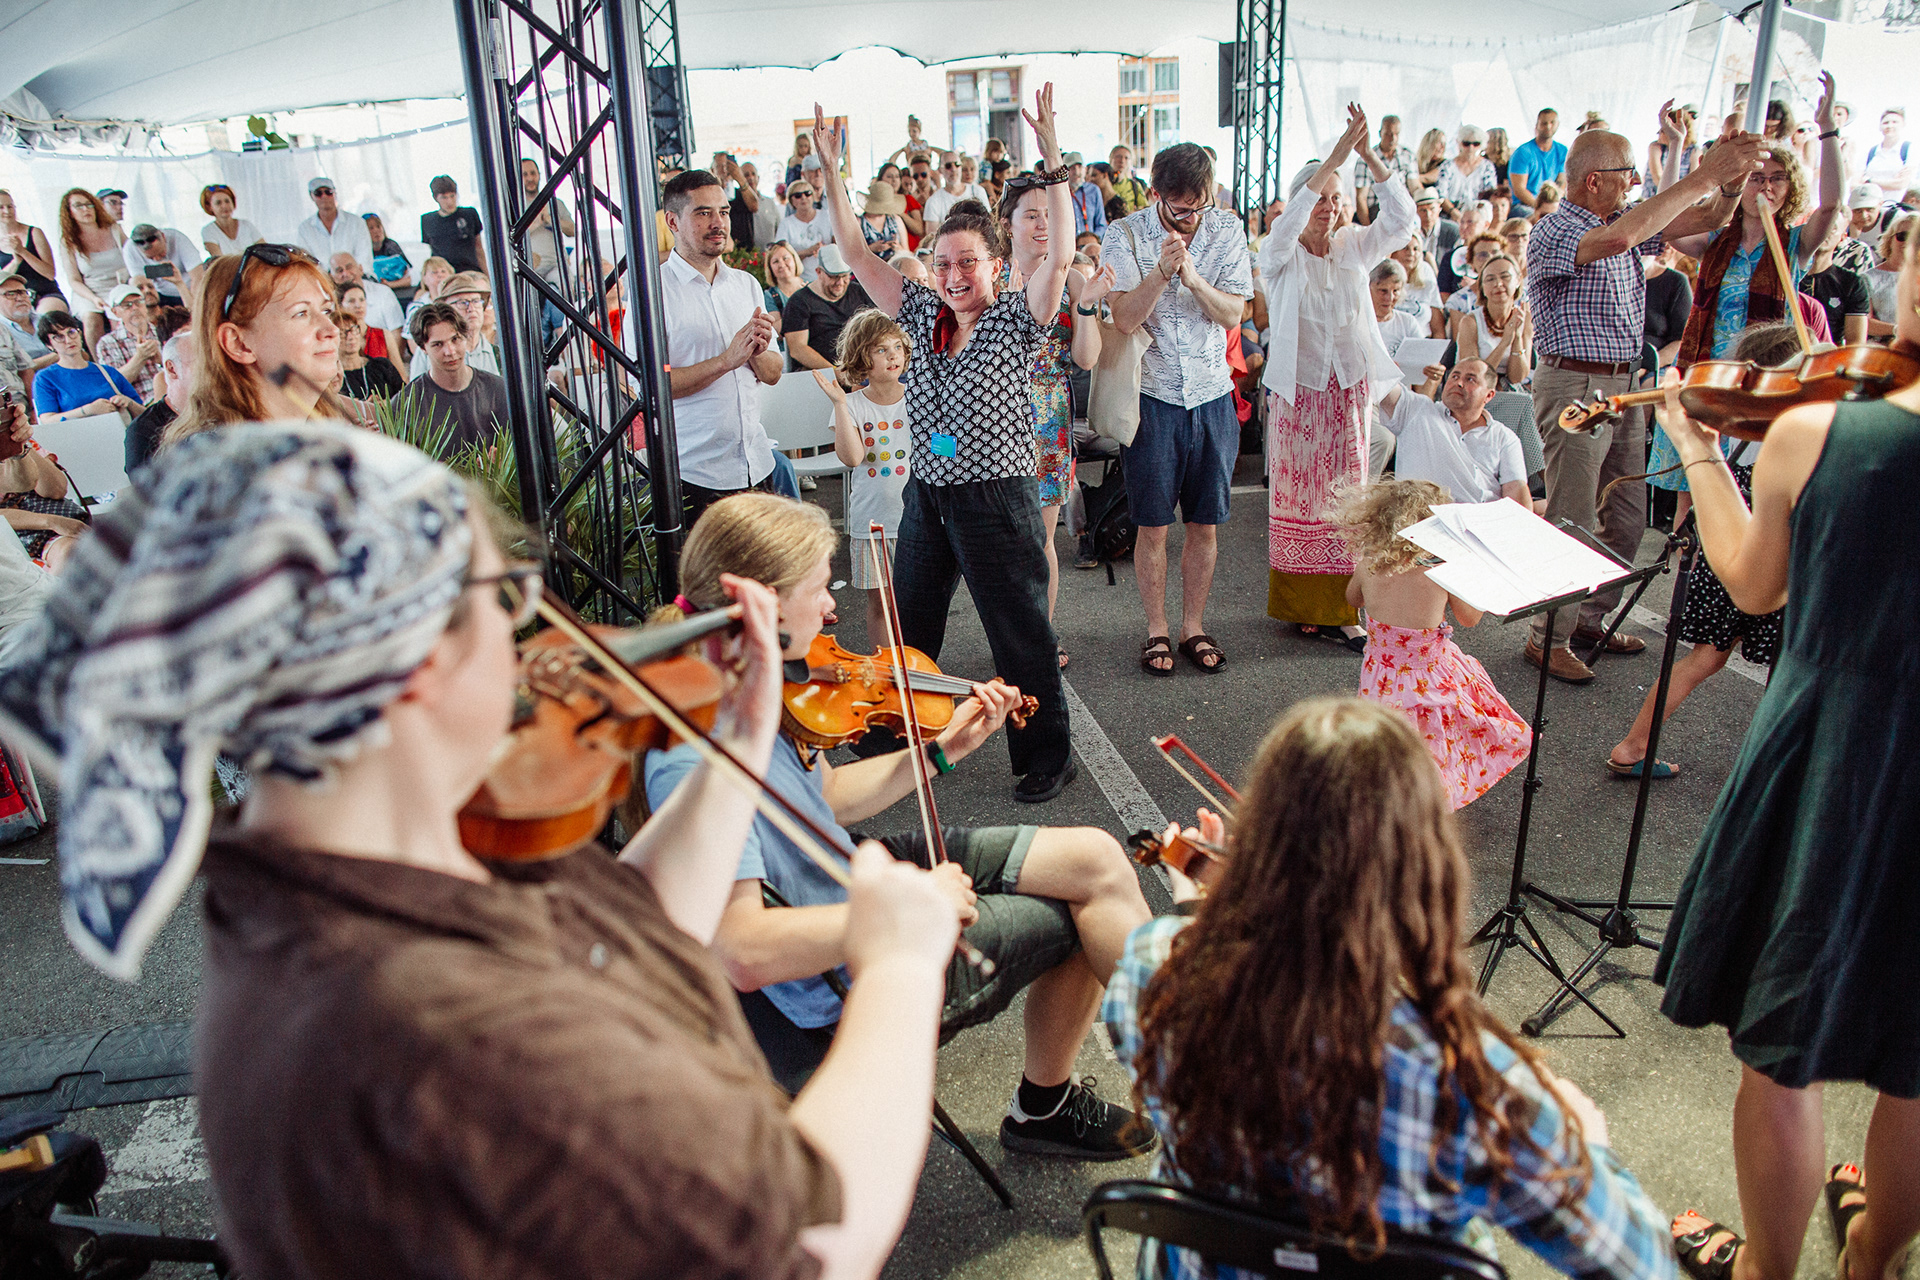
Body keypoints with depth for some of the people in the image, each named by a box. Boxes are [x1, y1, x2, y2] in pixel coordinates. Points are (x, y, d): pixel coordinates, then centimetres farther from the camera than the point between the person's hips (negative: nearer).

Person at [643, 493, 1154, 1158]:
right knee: (1078, 917, -1)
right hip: (846, 987, -8)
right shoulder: (695, 757, -32)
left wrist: (945, 748, 1)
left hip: (857, 877, 8)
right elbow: (744, 953, -36)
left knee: (1095, 859, 4)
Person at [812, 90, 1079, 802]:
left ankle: (1048, 758, 18)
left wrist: (1052, 163, -31)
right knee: (907, 629, 18)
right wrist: (831, 174, -2)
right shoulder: (923, 315, 6)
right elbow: (858, 256, 6)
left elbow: (1060, 258, -23)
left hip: (997, 500, -6)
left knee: (1021, 640, 3)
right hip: (927, 496, 6)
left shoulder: (1016, 320, -7)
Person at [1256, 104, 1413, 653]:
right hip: (1298, 387, -3)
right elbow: (1288, 226, -24)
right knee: (1298, 490, 1)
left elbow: (1403, 220, -7)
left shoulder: (1355, 247, 8)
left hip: (1350, 386, 4)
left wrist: (1370, 157, -18)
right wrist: (1336, 155, -29)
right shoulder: (1280, 255, -2)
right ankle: (1302, 605, 11)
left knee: (1345, 491, 5)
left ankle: (1340, 609, 11)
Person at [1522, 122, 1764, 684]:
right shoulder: (1554, 231, -14)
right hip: (1574, 388, -8)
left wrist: (1732, 176, -10)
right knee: (1573, 526, -4)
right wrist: (1703, 176, -29)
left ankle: (1590, 618, 27)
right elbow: (1617, 239, -33)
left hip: (1624, 384, 9)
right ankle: (1548, 637, 7)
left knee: (1626, 519, 13)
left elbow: (1705, 219, 12)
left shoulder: (1629, 217, 12)